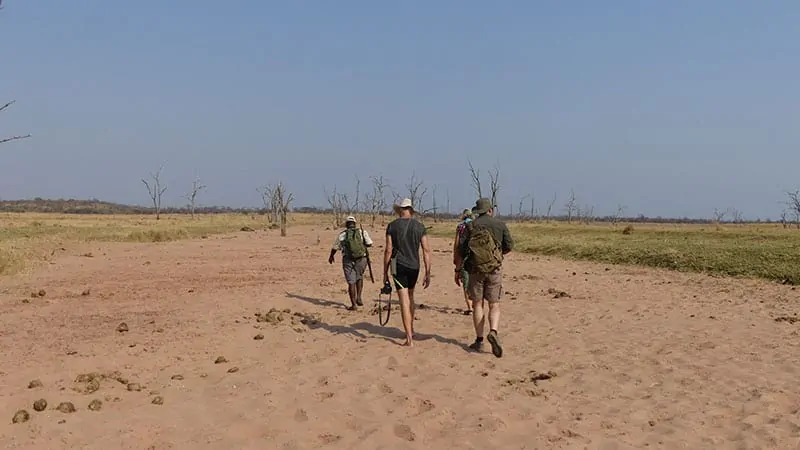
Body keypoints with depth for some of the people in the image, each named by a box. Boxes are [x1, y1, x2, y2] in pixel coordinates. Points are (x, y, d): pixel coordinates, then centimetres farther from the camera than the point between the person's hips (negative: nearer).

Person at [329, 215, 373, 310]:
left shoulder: (341, 235, 2)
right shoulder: (362, 232, -1)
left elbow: (334, 248, 13)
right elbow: (369, 244, 2)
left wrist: (331, 256, 32)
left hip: (348, 261, -1)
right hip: (361, 260, 1)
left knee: (351, 282, 6)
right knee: (359, 277, 25)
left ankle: (353, 304, 6)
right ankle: (358, 298, 16)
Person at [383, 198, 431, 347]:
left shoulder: (392, 226, -3)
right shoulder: (420, 226, 2)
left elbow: (388, 250, -6)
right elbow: (426, 250, -2)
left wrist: (385, 273, 1)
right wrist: (427, 273, 1)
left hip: (398, 266, -3)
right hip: (414, 266, 3)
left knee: (404, 301, -4)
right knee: (410, 296, 24)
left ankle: (409, 338, -7)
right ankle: (411, 328, 33)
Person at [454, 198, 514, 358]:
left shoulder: (471, 226, 1)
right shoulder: (500, 224, 2)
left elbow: (461, 251, -2)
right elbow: (509, 246, 5)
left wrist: (458, 270, 7)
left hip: (475, 269, 0)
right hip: (494, 269, 0)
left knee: (477, 305, 9)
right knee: (494, 305, 5)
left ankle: (479, 341, 11)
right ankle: (493, 332, -19)